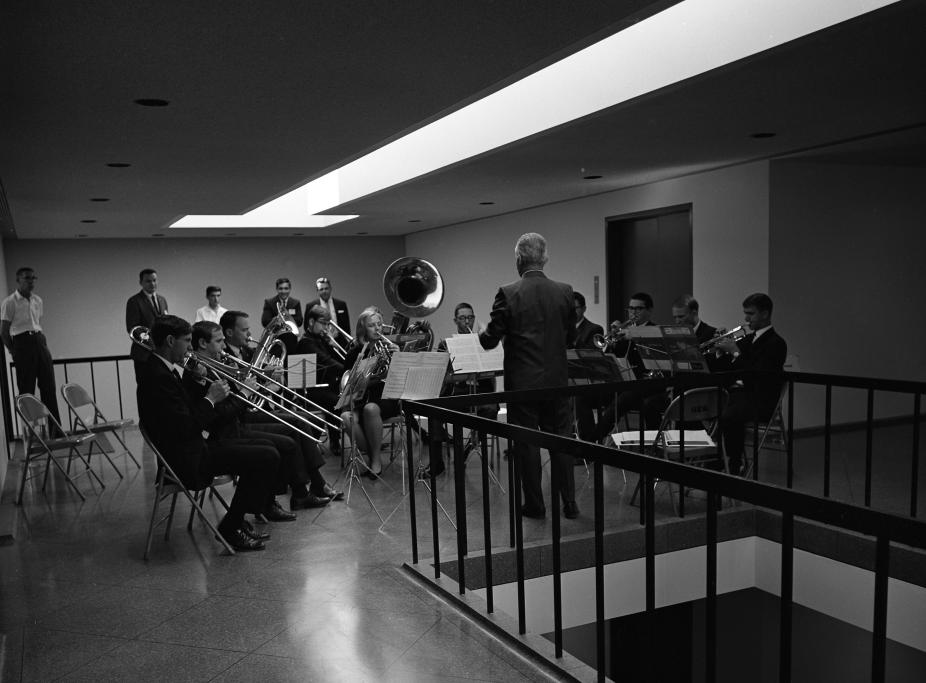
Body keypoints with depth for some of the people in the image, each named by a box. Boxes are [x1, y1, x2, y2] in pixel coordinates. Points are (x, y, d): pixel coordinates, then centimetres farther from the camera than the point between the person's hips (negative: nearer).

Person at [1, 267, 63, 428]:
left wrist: (44, 345, 12)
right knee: (26, 390, -1)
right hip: (22, 343, -5)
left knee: (49, 387, 2)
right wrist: (14, 352, -2)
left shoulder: (37, 300, 14)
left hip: (40, 342, 5)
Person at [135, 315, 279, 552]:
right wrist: (210, 399, -13)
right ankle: (230, 528, -1)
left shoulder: (161, 369, 11)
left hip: (191, 449, 11)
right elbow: (186, 427, -26)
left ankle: (235, 521, 17)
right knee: (267, 457, -15)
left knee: (263, 448, 14)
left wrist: (206, 388, 2)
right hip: (187, 460, -11)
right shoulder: (159, 377, -22)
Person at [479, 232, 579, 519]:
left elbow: (490, 339, -9)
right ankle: (569, 502, 19)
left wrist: (482, 336, 14)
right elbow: (571, 336, 8)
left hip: (522, 382, -3)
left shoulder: (508, 293, -13)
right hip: (557, 380, 3)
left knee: (527, 443, 8)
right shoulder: (565, 292, -2)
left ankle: (534, 504, 16)